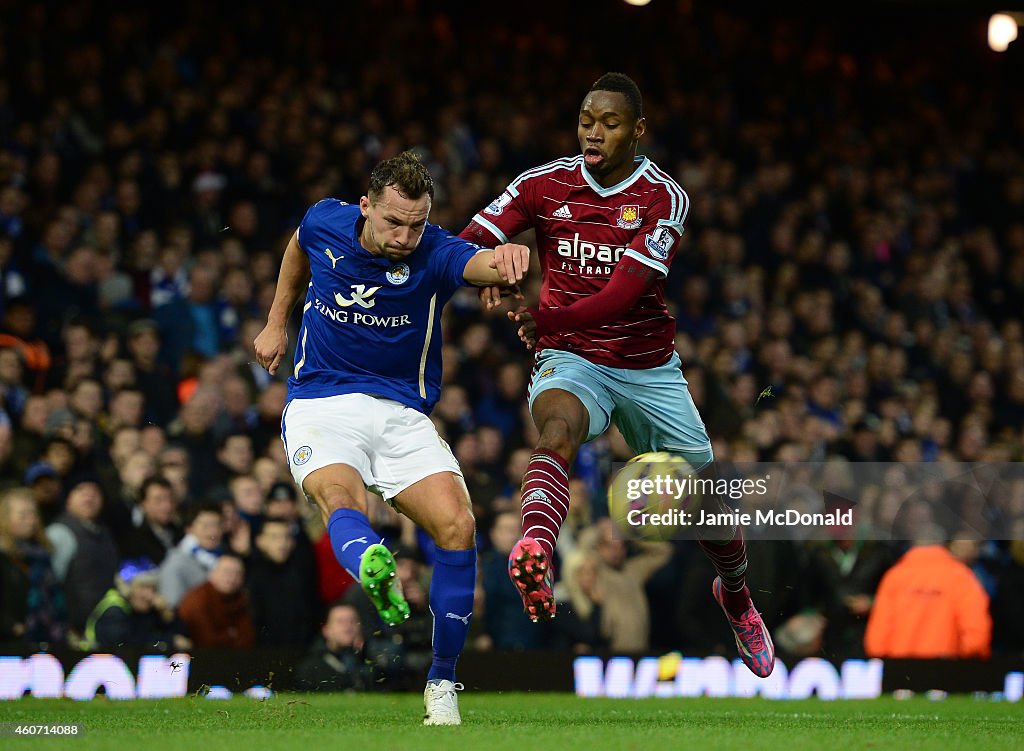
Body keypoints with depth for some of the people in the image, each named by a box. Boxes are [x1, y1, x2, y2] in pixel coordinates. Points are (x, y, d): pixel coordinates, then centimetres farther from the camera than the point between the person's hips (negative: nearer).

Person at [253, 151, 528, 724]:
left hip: (402, 413, 0)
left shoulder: (435, 254, -13)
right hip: (322, 405, 0)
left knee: (458, 526, -18)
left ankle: (442, 682, -6)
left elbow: (480, 264, -37)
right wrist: (277, 323, 26)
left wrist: (507, 260, -60)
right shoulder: (326, 224, -4)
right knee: (340, 498, -33)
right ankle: (374, 569, -67)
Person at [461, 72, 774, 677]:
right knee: (560, 424, -37)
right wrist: (491, 265, -31)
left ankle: (736, 593, 43)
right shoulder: (545, 184, -3)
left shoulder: (664, 197, -10)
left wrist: (546, 319, -30)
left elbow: (624, 294, -20)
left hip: (649, 368, 1)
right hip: (571, 360, -1)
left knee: (704, 494, 10)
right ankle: (536, 549, -64)